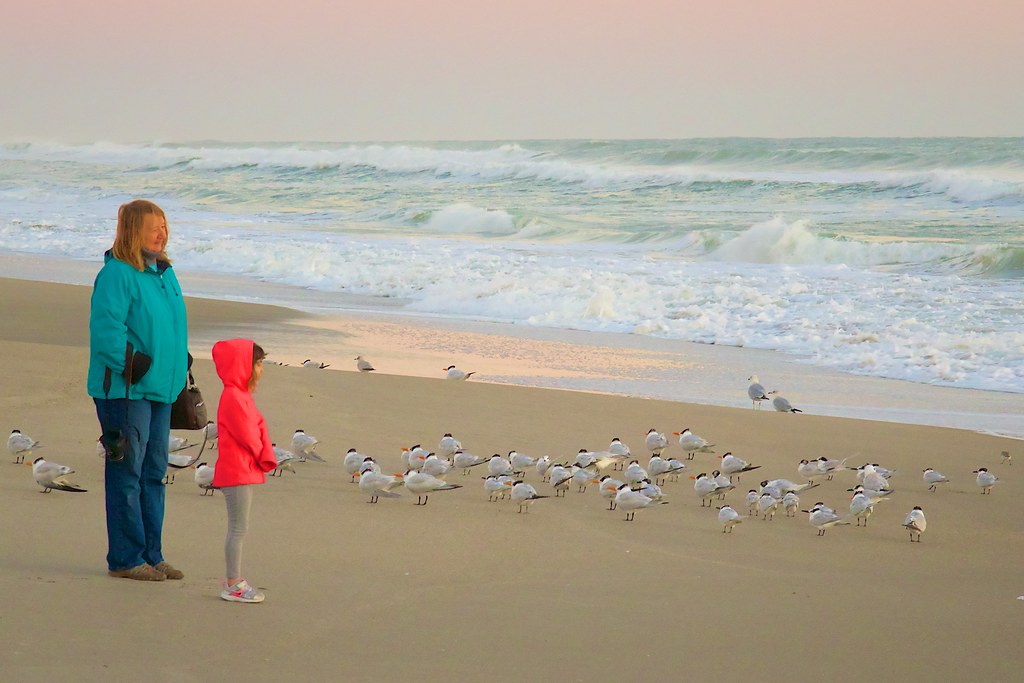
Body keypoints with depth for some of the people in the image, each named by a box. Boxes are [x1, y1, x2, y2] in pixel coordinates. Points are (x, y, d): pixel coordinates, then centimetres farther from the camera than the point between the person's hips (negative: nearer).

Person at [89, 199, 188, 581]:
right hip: (125, 391, -9)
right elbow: (106, 328, -21)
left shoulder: (164, 272, 14)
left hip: (159, 390, 9)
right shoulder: (117, 274, -14)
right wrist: (129, 366, -20)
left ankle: (151, 556, 21)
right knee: (127, 475, -3)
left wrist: (180, 369, 20)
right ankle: (126, 560, 4)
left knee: (154, 474, 13)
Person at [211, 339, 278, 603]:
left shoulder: (241, 396, 16)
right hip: (237, 472, -10)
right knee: (238, 528, -7)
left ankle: (234, 579, 20)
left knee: (238, 529, 14)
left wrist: (264, 458, 2)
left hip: (245, 470, 10)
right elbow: (247, 435, -19)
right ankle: (233, 584, -4)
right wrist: (263, 455, -3)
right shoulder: (234, 397, -17)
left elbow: (255, 431, 15)